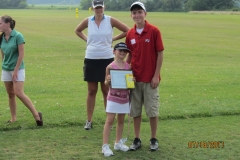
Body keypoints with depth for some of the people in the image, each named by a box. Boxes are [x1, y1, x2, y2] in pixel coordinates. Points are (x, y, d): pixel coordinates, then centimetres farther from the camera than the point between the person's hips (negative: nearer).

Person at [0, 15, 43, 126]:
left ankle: (36, 114, -4)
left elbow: (21, 54, -15)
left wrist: (15, 71, -15)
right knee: (10, 94, 9)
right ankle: (13, 118, 19)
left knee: (19, 93, -13)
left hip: (17, 69, -6)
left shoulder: (18, 36, -14)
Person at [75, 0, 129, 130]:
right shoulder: (88, 21, 2)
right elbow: (77, 30, 21)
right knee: (91, 91, 7)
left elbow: (127, 31, 2)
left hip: (107, 59, -1)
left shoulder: (110, 21, -4)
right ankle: (89, 121, 13)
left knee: (106, 91, 5)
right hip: (91, 60, 2)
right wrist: (86, 39, 7)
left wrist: (113, 39, 0)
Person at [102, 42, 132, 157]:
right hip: (113, 97, -4)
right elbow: (106, 84, -4)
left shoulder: (128, 66, 1)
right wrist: (108, 80, -25)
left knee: (121, 120, 13)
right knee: (110, 120, -5)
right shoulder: (110, 67, -9)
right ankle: (105, 145, -4)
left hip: (125, 97, 4)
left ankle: (118, 142, 26)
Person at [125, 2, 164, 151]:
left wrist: (156, 76, -10)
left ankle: (154, 139, 18)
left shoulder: (154, 31, -8)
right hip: (135, 78, 4)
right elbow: (130, 55, 11)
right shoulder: (130, 34, 3)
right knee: (135, 110, 8)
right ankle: (137, 139, 19)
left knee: (153, 110, 4)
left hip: (150, 79, -4)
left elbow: (160, 54, -7)